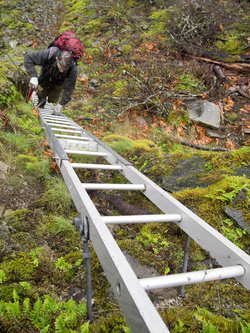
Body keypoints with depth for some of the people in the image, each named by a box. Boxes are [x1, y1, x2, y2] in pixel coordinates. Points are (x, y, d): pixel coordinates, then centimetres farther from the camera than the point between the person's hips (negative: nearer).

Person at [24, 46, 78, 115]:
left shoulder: (73, 69, -40)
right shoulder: (49, 54, -42)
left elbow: (68, 89, -31)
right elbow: (28, 57, -30)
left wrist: (60, 105, -29)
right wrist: (33, 76, -41)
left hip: (59, 81, 0)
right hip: (47, 75, 1)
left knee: (52, 99, -1)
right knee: (42, 94, -2)